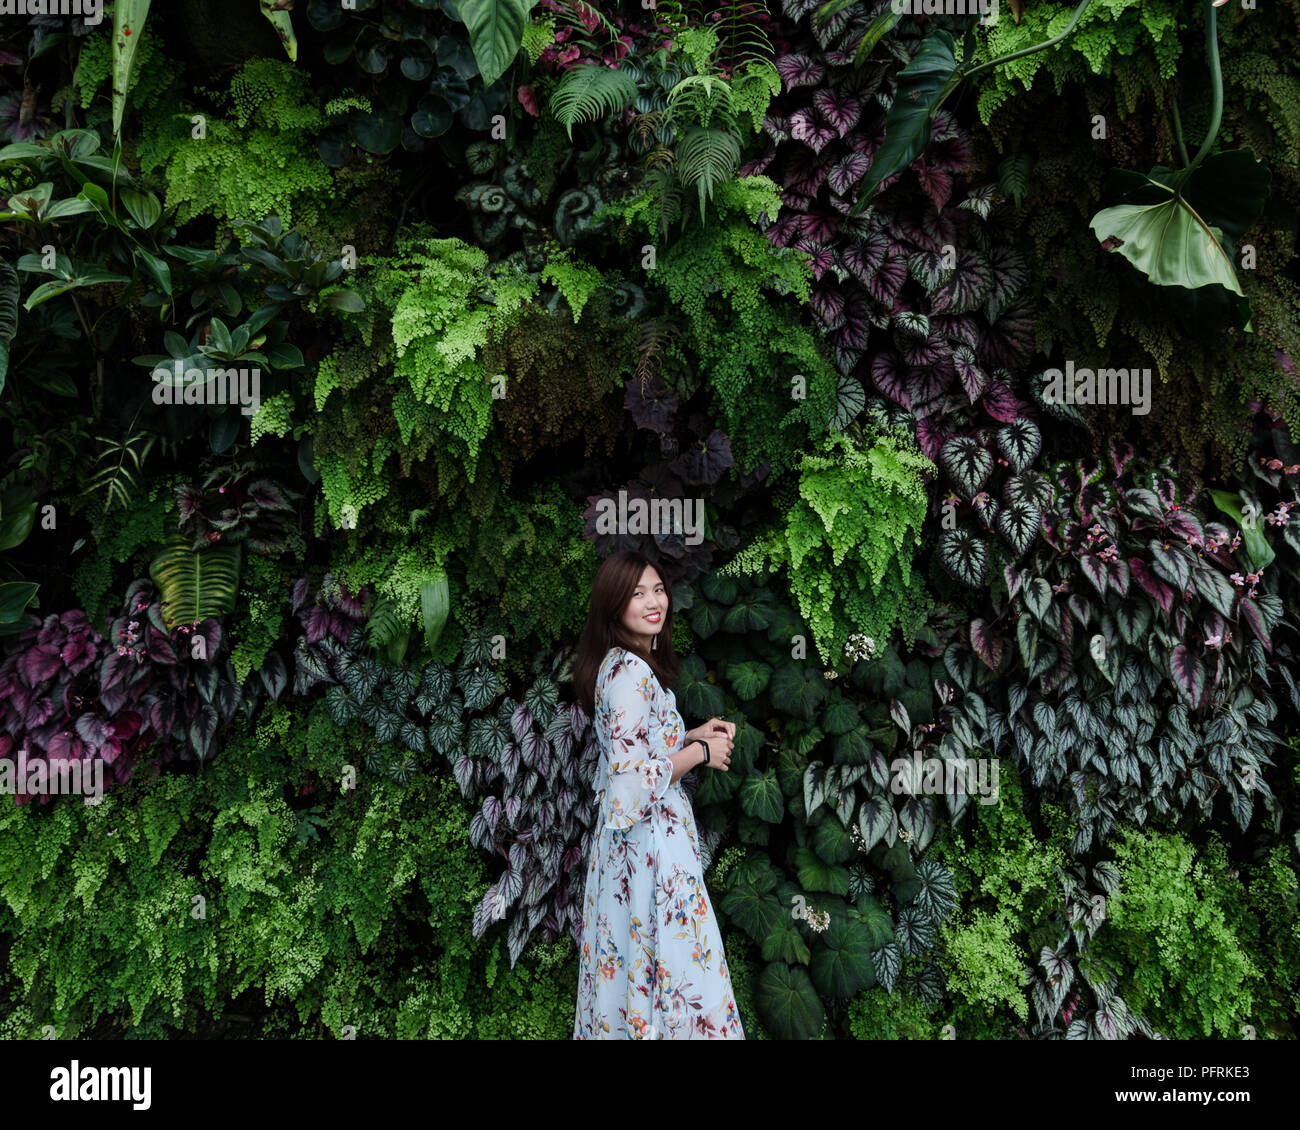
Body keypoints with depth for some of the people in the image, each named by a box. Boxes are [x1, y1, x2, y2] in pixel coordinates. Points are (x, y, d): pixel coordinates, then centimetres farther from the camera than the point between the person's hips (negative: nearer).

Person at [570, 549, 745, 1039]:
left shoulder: (621, 663, 9)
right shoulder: (632, 672, -21)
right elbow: (633, 777, -25)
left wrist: (692, 736, 8)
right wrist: (701, 752, -13)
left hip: (625, 835, 10)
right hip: (650, 839, -10)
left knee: (629, 959, 19)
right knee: (673, 963, 1)